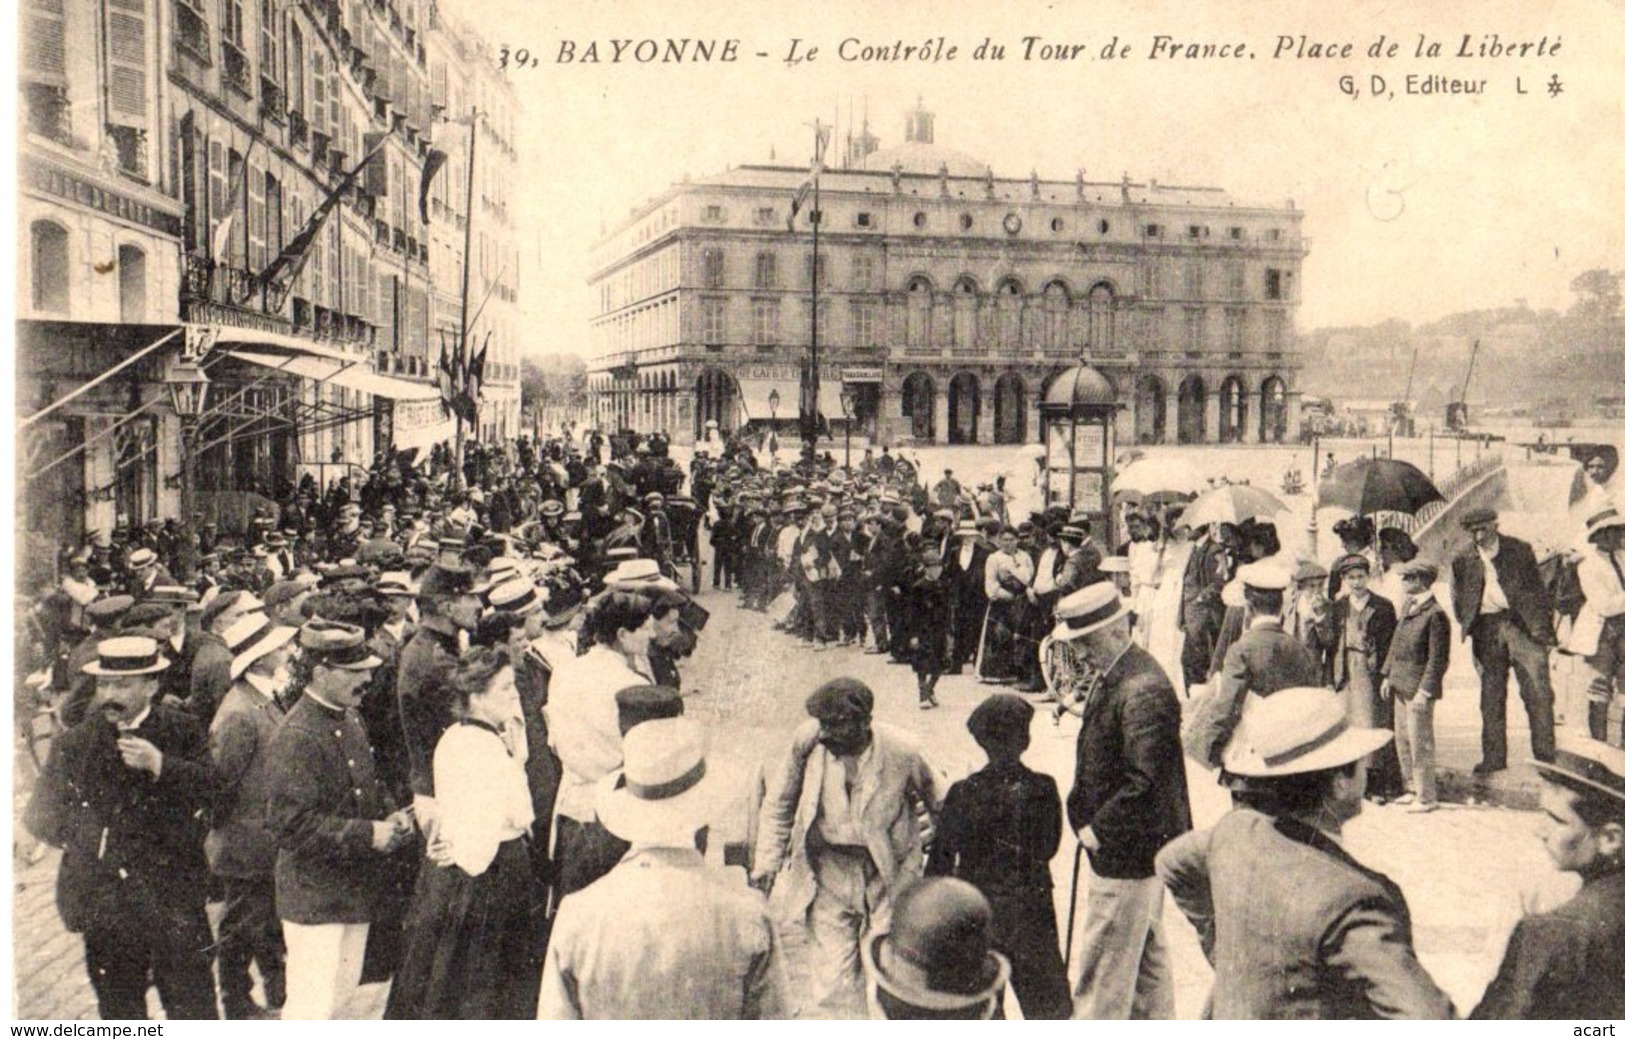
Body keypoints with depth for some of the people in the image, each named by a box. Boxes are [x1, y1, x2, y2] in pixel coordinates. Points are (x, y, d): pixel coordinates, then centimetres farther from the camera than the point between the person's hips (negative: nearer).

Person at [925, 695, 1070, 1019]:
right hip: (1032, 909, 1)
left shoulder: (963, 793, -14)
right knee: (1049, 1004, 17)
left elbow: (941, 858, -7)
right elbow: (1049, 847, 3)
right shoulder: (1044, 789, -10)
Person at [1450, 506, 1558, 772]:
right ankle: (1493, 757, 9)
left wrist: (1542, 628, -3)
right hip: (1486, 631, 2)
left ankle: (1546, 755, 1)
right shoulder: (1462, 562, 7)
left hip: (1521, 624, -2)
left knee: (1537, 692, -5)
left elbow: (1538, 589, 4)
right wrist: (1470, 628, 4)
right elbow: (1458, 600, 15)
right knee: (1491, 698, 4)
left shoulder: (1520, 550, 4)